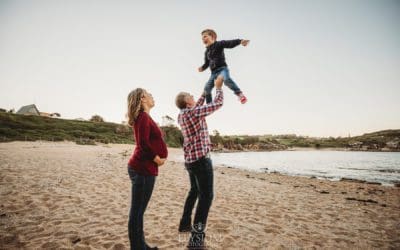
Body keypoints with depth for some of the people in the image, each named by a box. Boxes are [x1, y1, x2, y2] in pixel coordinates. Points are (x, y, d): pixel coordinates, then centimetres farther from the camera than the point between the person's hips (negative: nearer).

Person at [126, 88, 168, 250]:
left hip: (144, 167, 10)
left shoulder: (144, 117, 17)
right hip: (143, 169, -10)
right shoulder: (143, 117, -12)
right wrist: (156, 158, -9)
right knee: (137, 211, -1)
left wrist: (160, 155, 4)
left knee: (139, 210, 16)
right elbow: (143, 143, -22)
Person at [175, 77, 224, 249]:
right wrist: (218, 86, 9)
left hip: (190, 159, 10)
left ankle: (185, 224, 36)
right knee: (206, 195, -6)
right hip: (201, 158, -9)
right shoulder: (194, 112, -15)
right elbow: (218, 103, -6)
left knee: (194, 191, 24)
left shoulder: (181, 115, 9)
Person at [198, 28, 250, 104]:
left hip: (222, 68, -7)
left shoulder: (219, 44, 0)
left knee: (226, 79, -38)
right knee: (207, 88, 4)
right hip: (214, 72, 7)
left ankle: (239, 94, -32)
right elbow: (207, 63, 24)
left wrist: (240, 41, -31)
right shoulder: (207, 52, 18)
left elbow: (230, 43, -14)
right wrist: (202, 68, 2)